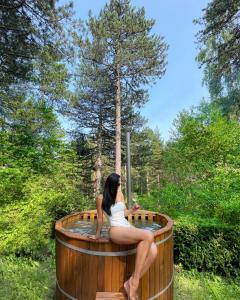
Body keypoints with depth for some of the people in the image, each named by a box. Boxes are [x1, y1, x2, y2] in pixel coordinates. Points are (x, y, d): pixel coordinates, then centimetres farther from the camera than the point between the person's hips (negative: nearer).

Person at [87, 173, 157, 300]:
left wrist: (133, 209, 5)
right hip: (116, 230, -6)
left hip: (128, 227, 7)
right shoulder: (101, 198, -4)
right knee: (149, 236, -32)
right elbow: (100, 218, 6)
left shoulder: (120, 194, 13)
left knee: (153, 251, -20)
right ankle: (134, 283, -21)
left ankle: (130, 283, -4)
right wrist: (97, 235, 15)